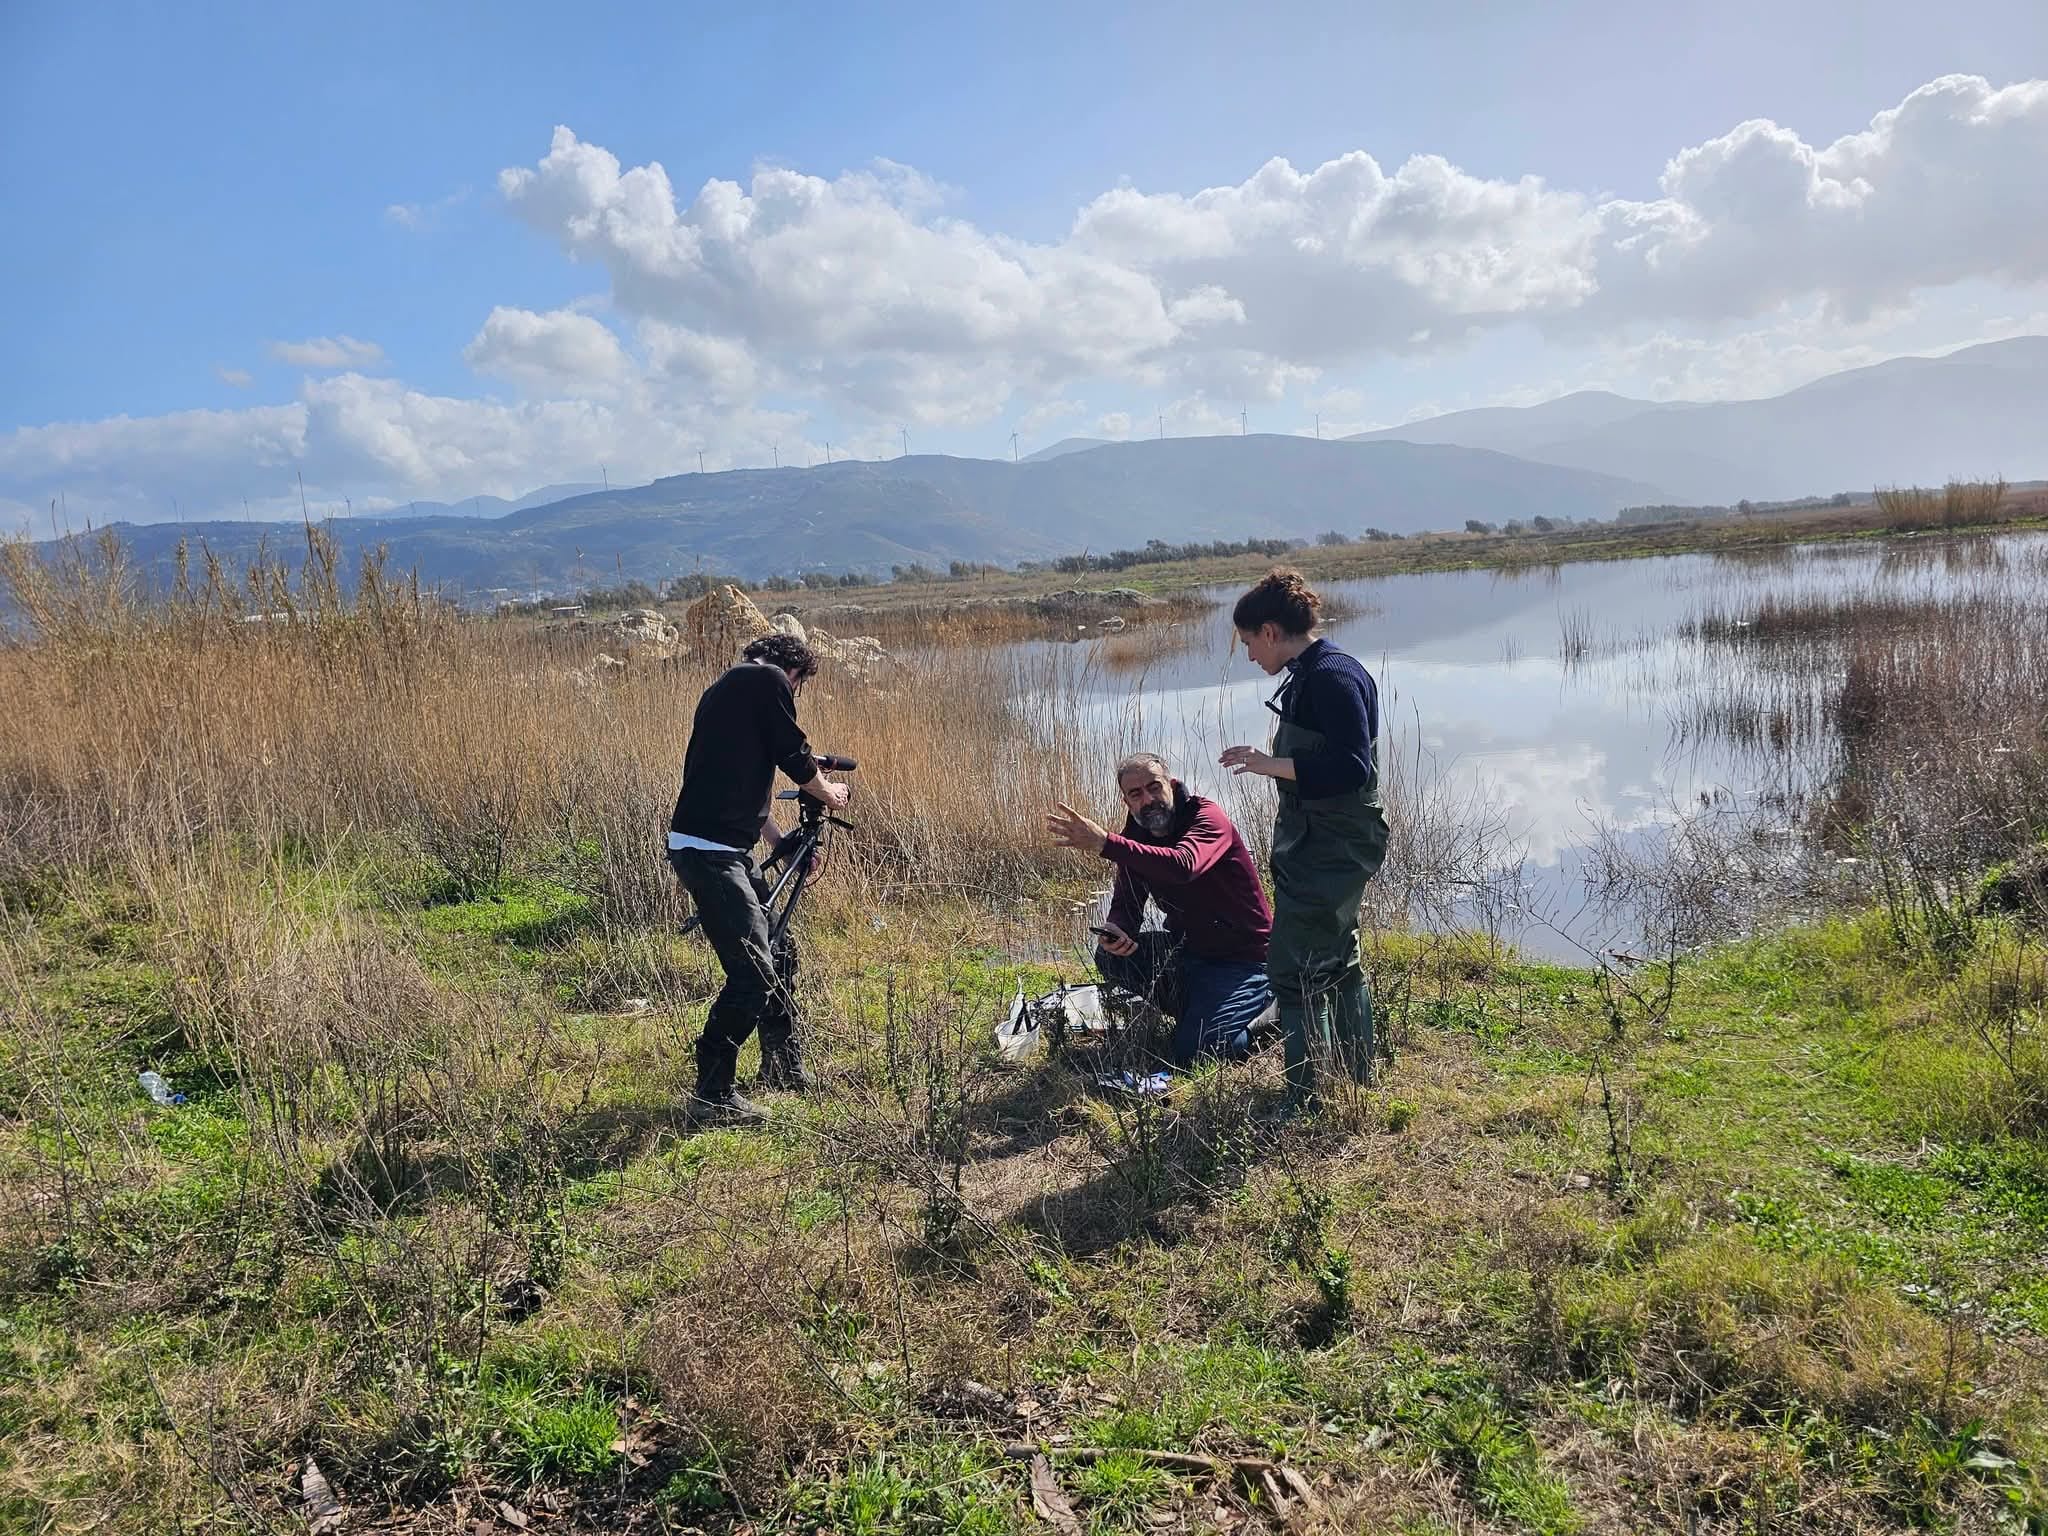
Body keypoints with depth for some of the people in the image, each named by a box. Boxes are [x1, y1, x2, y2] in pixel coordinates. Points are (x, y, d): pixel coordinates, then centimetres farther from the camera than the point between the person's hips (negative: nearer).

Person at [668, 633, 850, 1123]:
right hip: (710, 852, -10)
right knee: (752, 973, -8)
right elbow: (795, 758, -4)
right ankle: (712, 1095, 0)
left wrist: (784, 842, 36)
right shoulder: (769, 680, -5)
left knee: (776, 954, 19)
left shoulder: (726, 687, 24)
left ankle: (785, 1068, 32)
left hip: (727, 848, 10)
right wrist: (829, 793, 17)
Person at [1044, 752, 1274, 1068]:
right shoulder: (1137, 835, 1)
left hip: (1244, 959, -7)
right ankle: (1201, 1014, 6)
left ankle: (1270, 1009, 6)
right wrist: (1116, 932, -21)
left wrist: (1105, 843, -48)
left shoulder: (1207, 817, -21)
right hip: (1190, 950, 7)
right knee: (1109, 957, -10)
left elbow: (1183, 866, -43)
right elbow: (1126, 904, 4)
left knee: (1189, 1054, -19)